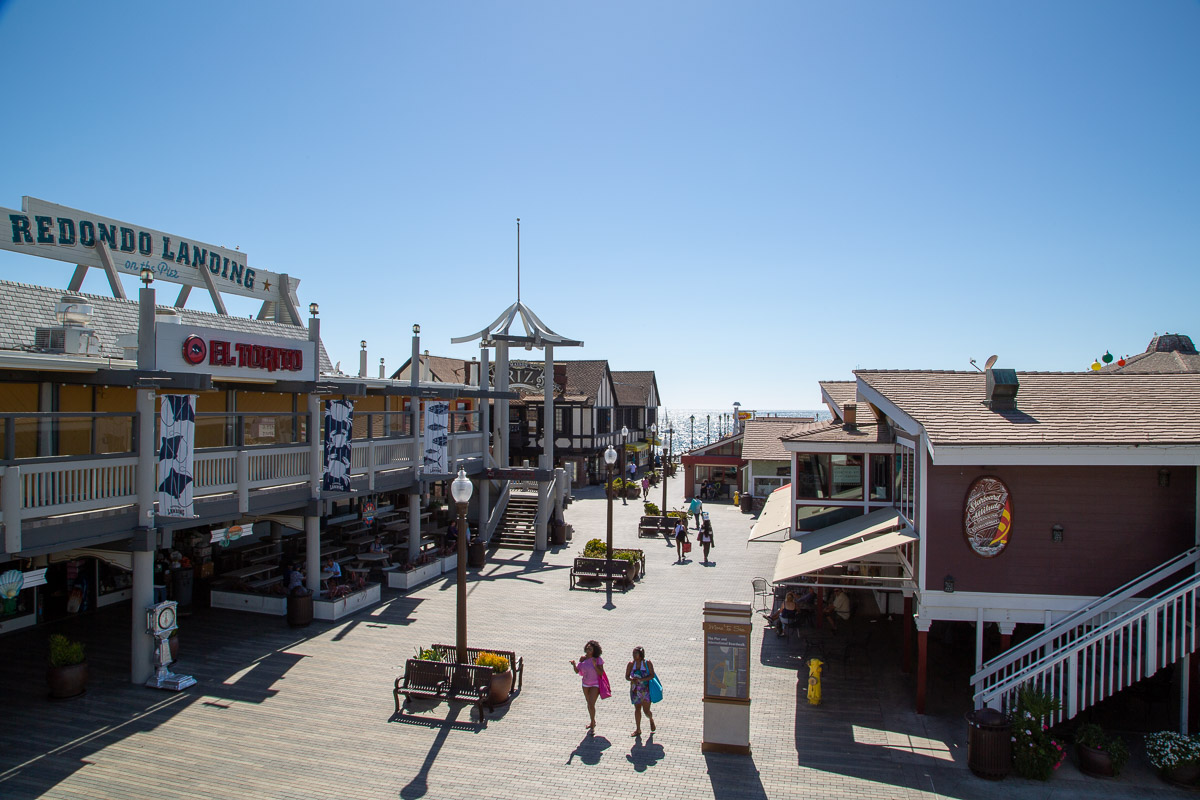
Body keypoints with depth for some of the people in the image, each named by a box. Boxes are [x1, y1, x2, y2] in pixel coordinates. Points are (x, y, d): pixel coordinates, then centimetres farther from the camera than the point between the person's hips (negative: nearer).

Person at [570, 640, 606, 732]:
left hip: (595, 685, -5)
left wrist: (595, 665, -33)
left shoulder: (598, 659, -20)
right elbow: (577, 671, -5)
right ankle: (593, 722, 41)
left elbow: (601, 673, -19)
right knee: (589, 704, 19)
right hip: (585, 684, 5)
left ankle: (592, 726, 4)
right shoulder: (583, 658, -8)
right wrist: (574, 664, -24)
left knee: (591, 704, -13)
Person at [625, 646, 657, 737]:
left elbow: (652, 675, -13)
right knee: (637, 709, 5)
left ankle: (651, 720, 31)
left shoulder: (648, 663, -7)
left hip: (646, 689, -2)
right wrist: (632, 680, -23)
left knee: (646, 710, -2)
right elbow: (627, 676, 0)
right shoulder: (631, 664, 0)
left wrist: (641, 679, -24)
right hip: (635, 690, 3)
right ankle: (638, 729, 17)